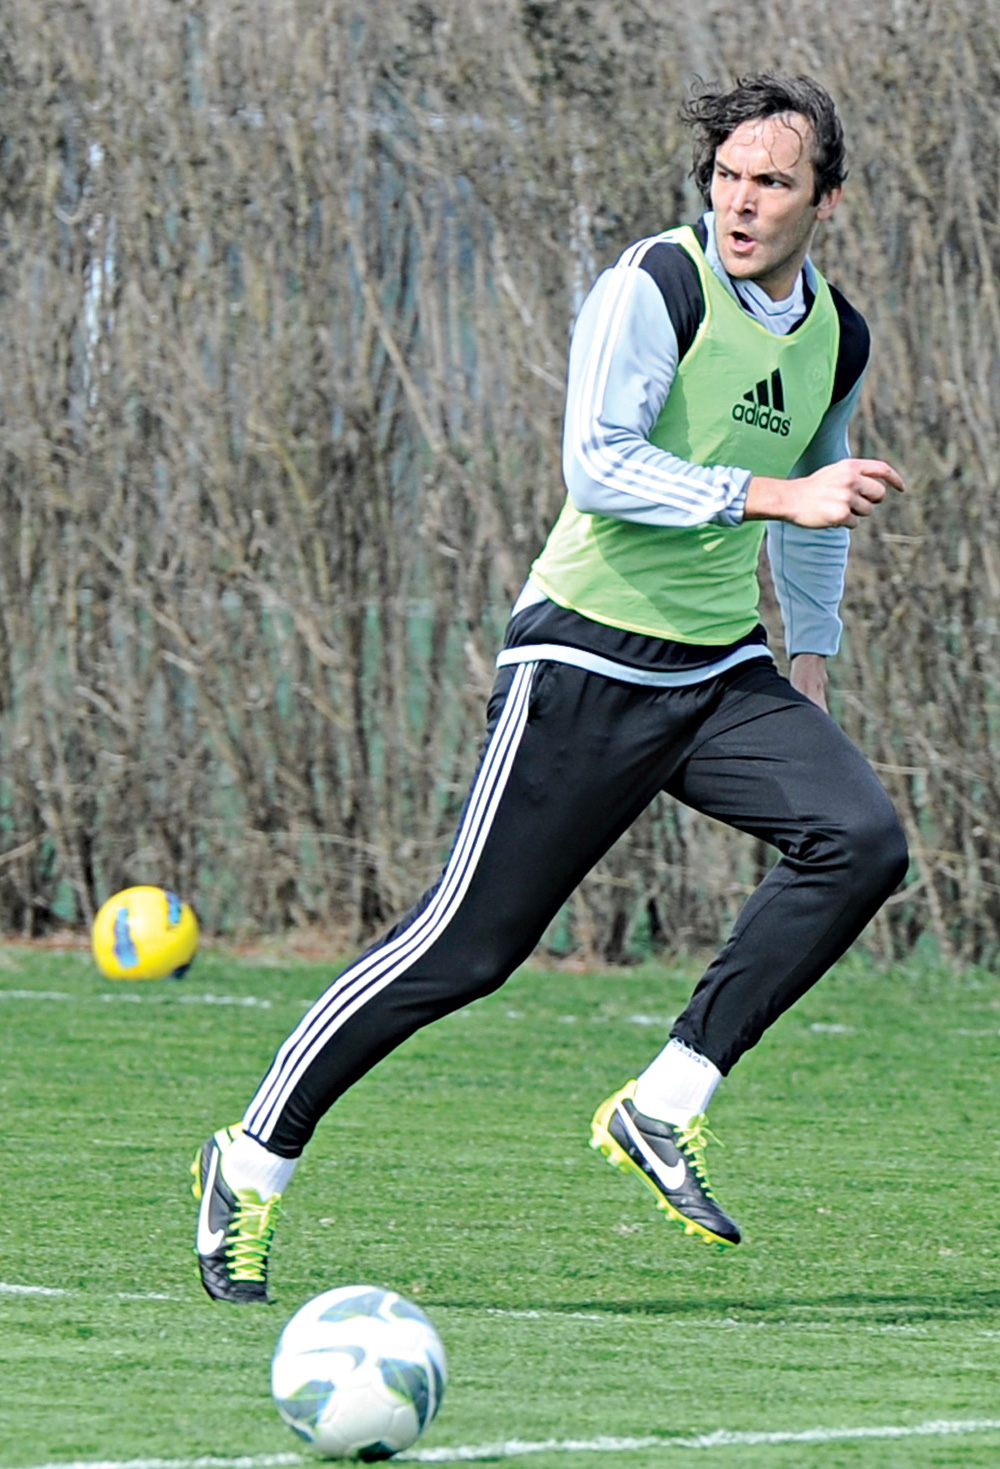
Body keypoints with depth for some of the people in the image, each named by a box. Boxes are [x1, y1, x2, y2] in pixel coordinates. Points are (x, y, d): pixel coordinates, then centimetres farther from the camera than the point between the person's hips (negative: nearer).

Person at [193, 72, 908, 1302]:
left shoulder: (838, 338, 10)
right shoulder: (656, 286, -12)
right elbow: (597, 464, -23)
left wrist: (808, 667, 24)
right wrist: (775, 493, -26)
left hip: (722, 671, 6)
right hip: (588, 658, -6)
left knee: (863, 841, -18)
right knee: (468, 944, -8)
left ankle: (664, 1107, -11)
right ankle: (252, 1163, 8)